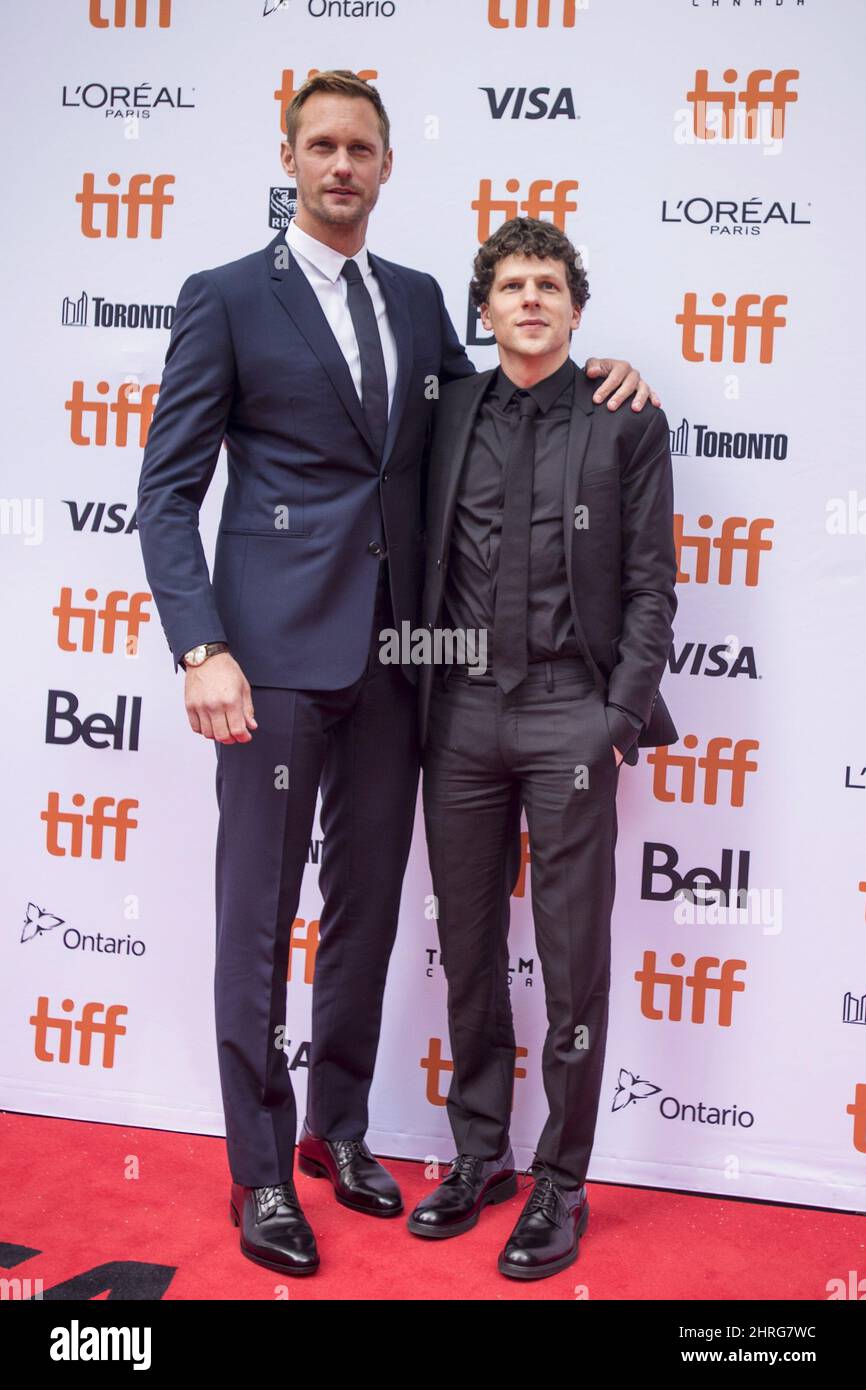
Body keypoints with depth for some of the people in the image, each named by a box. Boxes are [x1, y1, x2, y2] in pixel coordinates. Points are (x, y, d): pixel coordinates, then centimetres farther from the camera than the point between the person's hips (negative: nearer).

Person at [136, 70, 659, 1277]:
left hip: (390, 655, 5)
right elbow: (167, 494, -6)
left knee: (367, 905, 14)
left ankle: (338, 1129, 32)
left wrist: (584, 377, 8)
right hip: (278, 650, -5)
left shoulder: (419, 300, 14)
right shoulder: (227, 298, -2)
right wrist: (202, 648, -18)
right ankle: (260, 1172, 18)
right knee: (258, 918, 3)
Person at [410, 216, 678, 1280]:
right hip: (460, 715, 3)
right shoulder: (447, 413, 9)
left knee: (573, 960, 3)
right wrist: (417, 703, 3)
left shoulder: (626, 422, 2)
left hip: (570, 717, -3)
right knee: (468, 950, 12)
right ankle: (479, 1153, 28)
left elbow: (650, 586, 0)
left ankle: (560, 1183, 17)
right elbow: (421, 561, 10)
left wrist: (619, 718, -8)